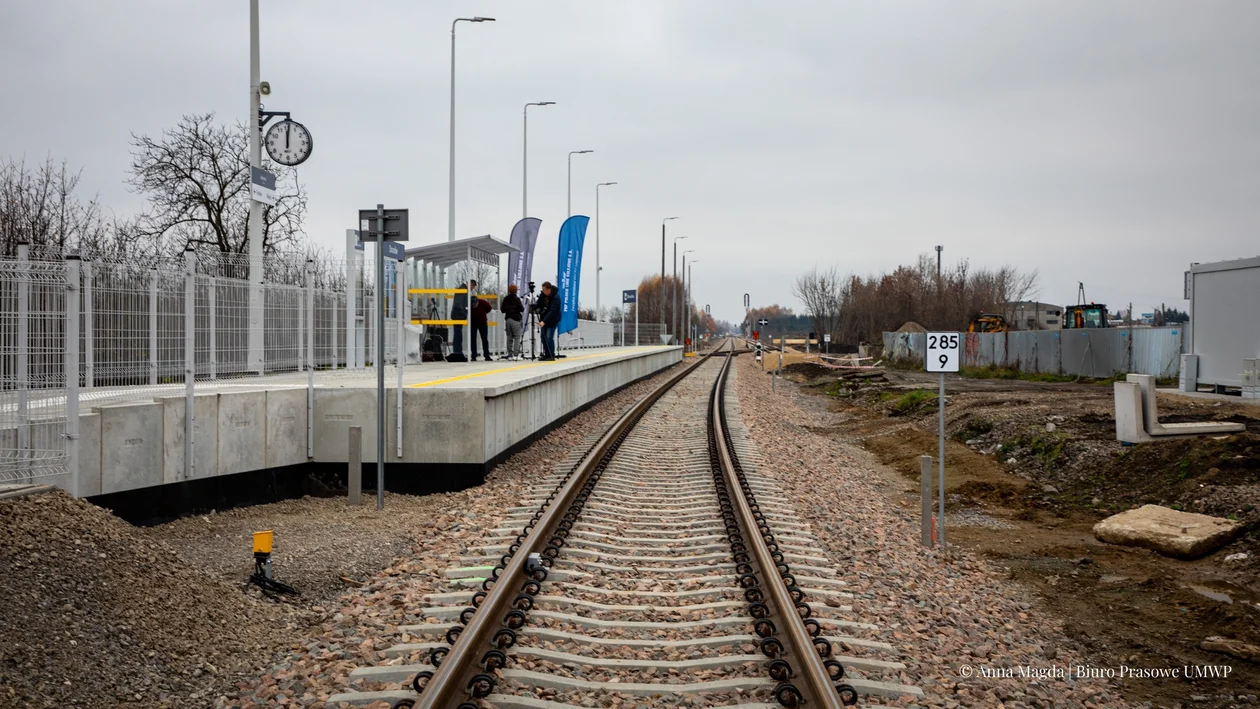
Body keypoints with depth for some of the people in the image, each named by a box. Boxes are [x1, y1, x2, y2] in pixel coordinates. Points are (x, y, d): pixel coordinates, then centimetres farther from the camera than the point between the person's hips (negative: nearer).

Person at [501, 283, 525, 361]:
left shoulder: (505, 299, 5)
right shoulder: (516, 298, -9)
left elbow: (502, 310, 7)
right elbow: (521, 309, -11)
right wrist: (523, 306, 9)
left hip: (507, 319, 5)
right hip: (515, 319, -5)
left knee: (509, 337, 8)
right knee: (517, 337, -3)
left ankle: (510, 355, 6)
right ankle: (515, 355, -12)